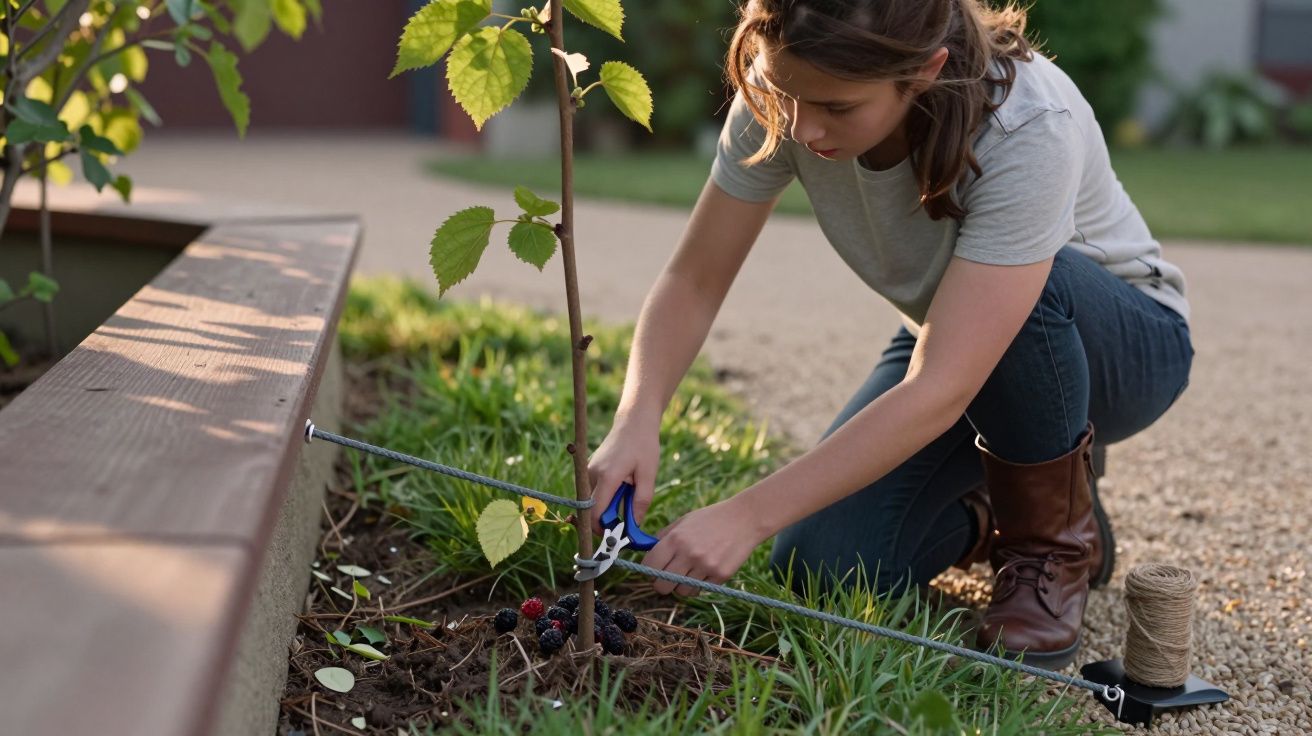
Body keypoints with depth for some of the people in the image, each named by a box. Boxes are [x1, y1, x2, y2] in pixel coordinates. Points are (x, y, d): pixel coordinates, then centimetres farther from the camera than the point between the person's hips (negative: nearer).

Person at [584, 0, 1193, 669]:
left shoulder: (1027, 129, -37)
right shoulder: (786, 98, -22)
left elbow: (939, 393, -42)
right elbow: (693, 281, -17)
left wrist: (748, 514, -46)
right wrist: (636, 420, -36)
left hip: (1126, 342, -3)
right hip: (946, 340, 4)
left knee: (1030, 290, -40)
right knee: (822, 567, -18)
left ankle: (1058, 540, -11)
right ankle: (993, 516, 14)